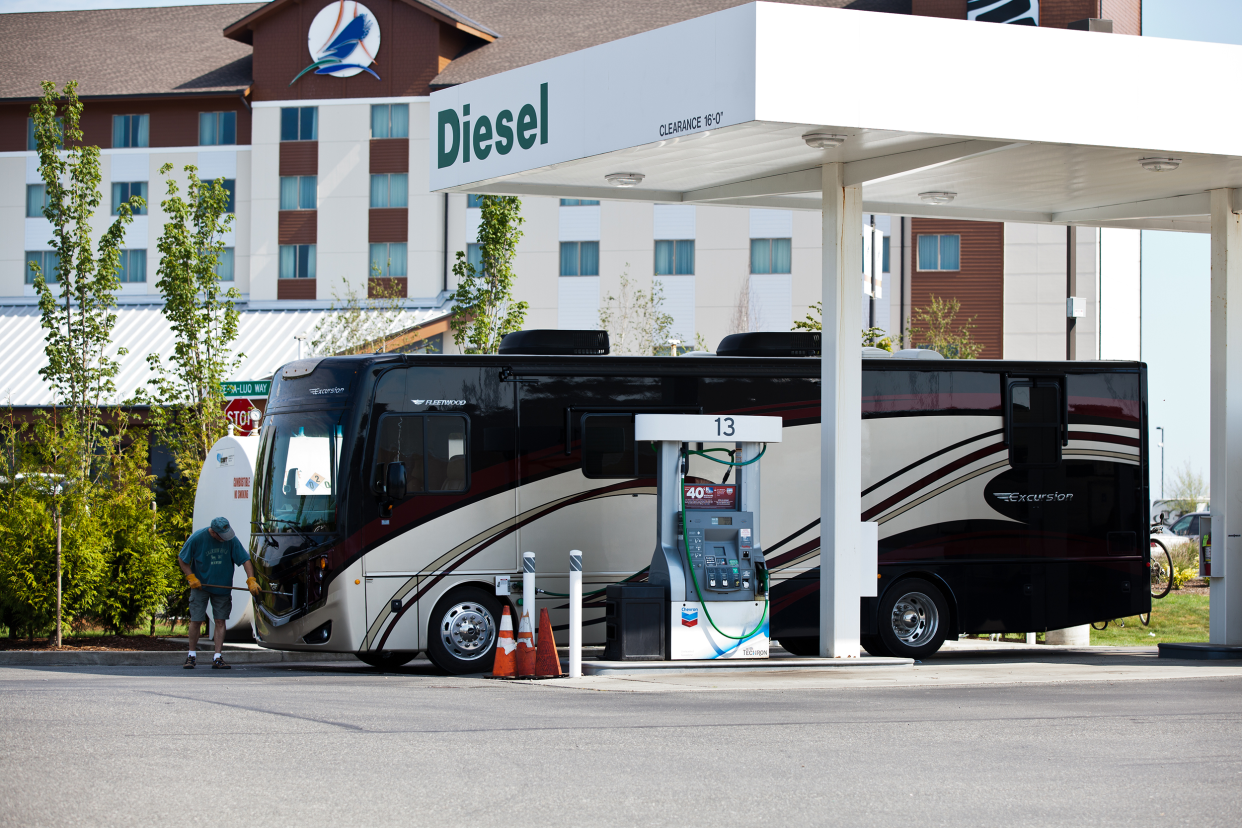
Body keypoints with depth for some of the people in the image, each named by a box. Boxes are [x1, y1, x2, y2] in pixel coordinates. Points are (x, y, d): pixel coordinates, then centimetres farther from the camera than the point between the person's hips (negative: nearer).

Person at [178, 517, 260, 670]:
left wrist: (251, 580, -19)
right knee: (196, 620, -2)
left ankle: (217, 658, 2)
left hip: (222, 587, 2)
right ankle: (192, 655, 13)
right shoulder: (197, 538, -14)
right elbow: (181, 559, -2)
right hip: (201, 585, -2)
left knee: (220, 621, -1)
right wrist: (191, 577, -11)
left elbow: (245, 560, -7)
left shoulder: (231, 540, -11)